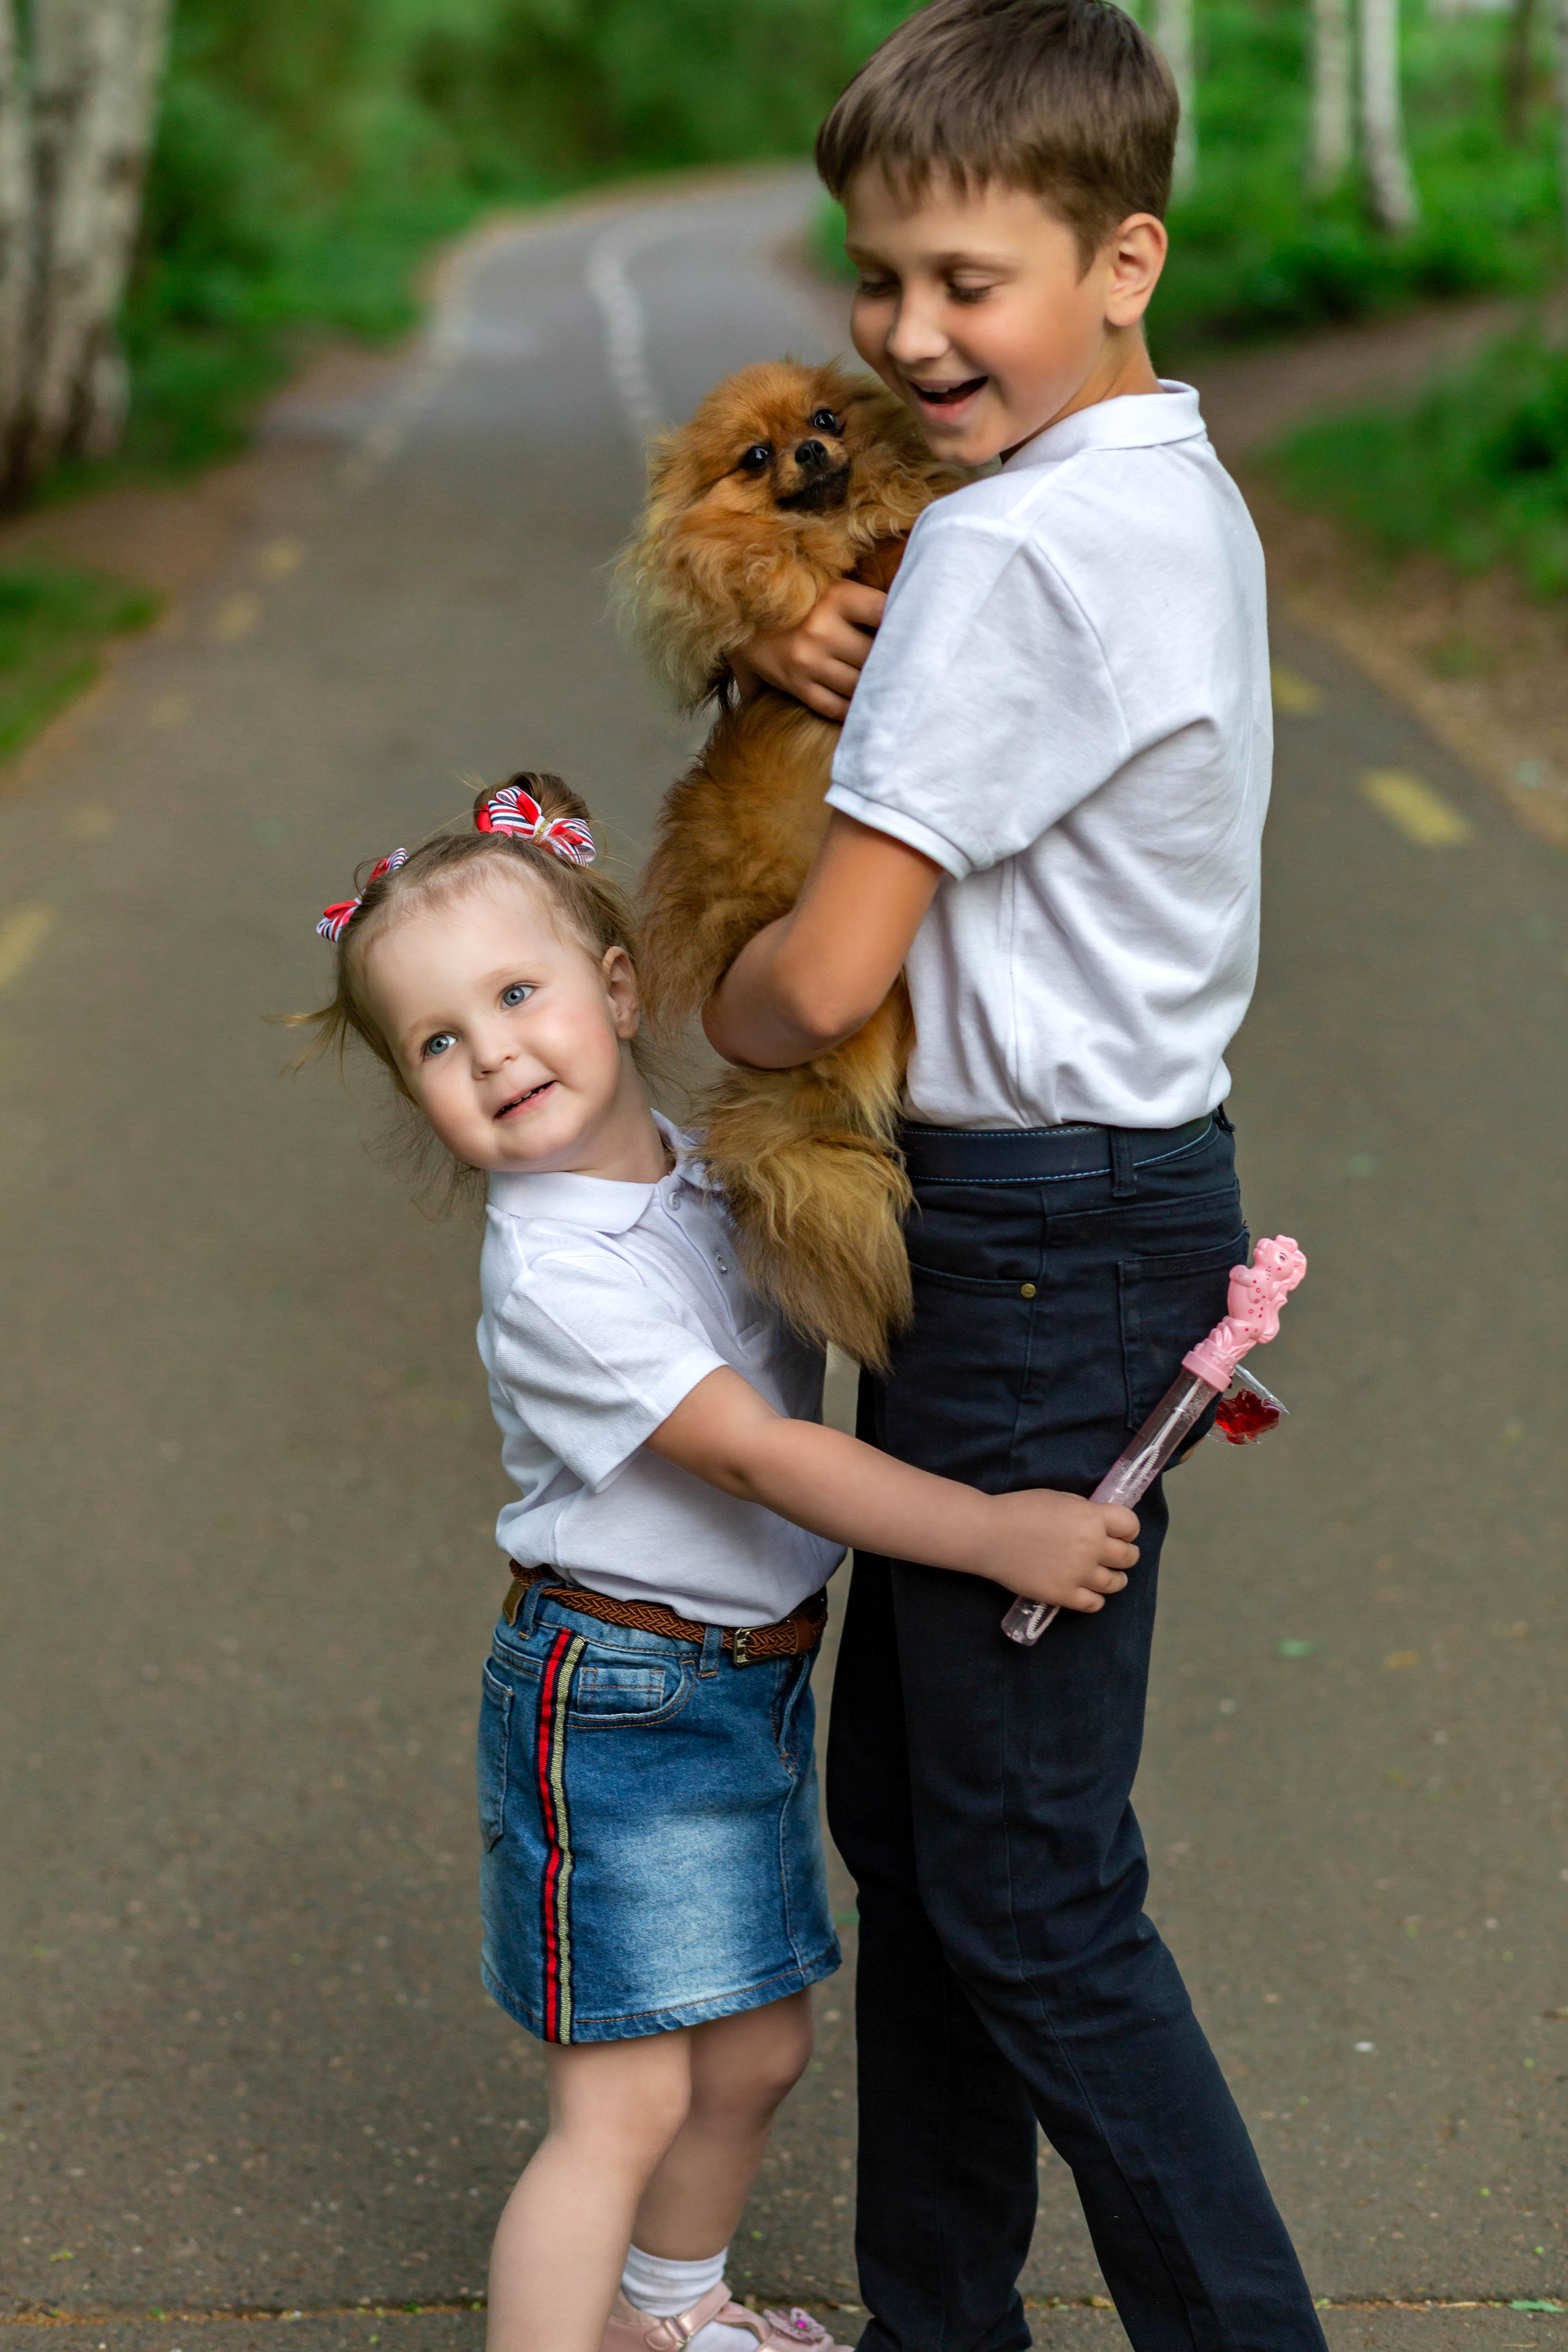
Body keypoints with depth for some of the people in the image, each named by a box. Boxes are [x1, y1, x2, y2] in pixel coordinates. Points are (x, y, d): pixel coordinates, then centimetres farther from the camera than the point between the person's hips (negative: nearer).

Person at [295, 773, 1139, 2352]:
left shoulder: (694, 1163, 2)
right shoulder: (556, 1269, -23)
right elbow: (756, 1456, -26)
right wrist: (997, 1534, -27)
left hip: (753, 1685, 8)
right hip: (617, 1703, -8)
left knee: (755, 2051, 21)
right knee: (624, 2103, -6)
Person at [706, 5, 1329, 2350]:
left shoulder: (1014, 545, -21)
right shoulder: (1180, 495, 10)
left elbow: (827, 976, -22)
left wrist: (714, 1010, 1)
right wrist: (785, 645, -2)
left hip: (1045, 1248, -10)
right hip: (1103, 1198, 10)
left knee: (1029, 1891, 0)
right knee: (904, 1798, 19)